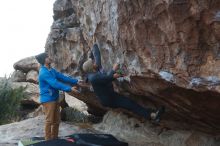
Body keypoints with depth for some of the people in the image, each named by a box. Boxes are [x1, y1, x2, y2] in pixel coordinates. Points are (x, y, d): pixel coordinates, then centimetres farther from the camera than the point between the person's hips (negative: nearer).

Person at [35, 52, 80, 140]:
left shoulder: (51, 70, 10)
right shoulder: (44, 73, -19)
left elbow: (62, 77, 9)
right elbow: (55, 84, -26)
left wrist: (76, 81, 3)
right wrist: (69, 89, -29)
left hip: (54, 98, 9)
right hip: (48, 99, -9)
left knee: (56, 121, 14)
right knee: (49, 121, -2)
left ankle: (55, 139, 26)